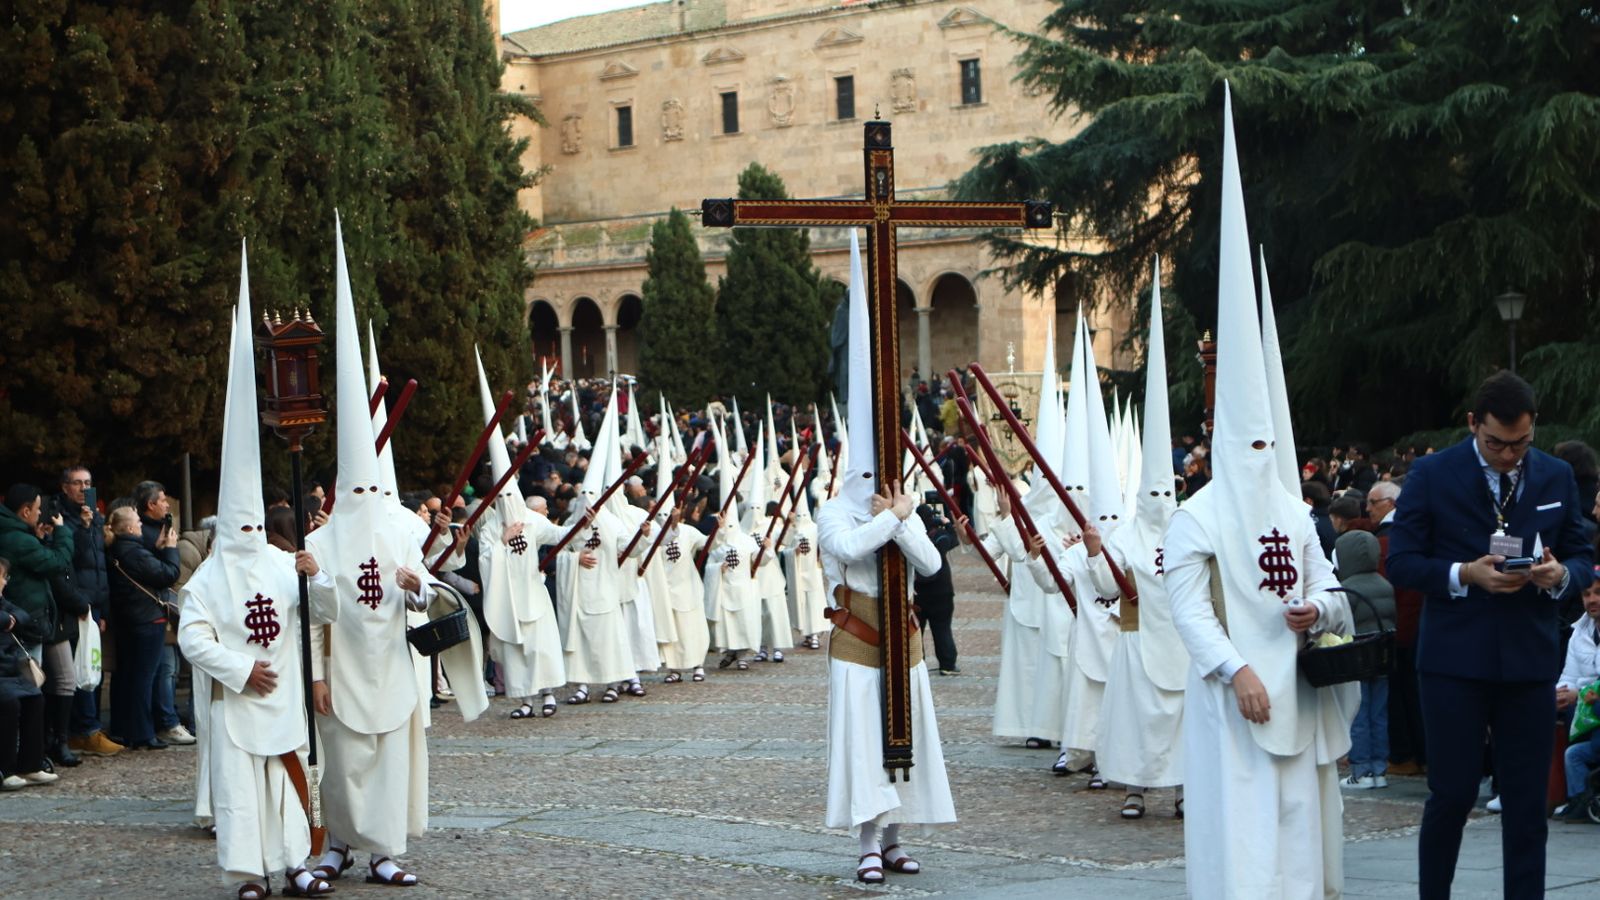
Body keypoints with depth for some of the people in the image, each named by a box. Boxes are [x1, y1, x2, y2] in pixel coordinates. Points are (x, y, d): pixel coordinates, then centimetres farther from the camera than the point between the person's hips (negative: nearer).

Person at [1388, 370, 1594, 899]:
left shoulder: (1557, 478, 9)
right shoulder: (1432, 475, -1)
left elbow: (1582, 560, 12)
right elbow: (1401, 563, -3)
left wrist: (1559, 575, -11)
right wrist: (1464, 575, -18)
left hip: (1530, 660, 3)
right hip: (1455, 661, -3)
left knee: (1527, 800, 5)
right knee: (1453, 792, 0)